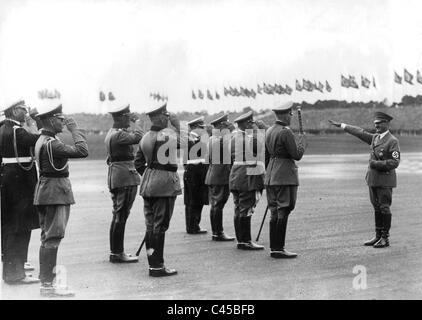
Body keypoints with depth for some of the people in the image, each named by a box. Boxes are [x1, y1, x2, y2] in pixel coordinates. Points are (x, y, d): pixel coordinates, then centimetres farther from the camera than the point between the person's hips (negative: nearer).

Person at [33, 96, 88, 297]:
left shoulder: (42, 140, 13)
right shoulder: (51, 143, -20)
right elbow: (82, 151, -24)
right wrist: (74, 129, -15)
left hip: (45, 189, 11)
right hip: (55, 192, -11)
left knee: (47, 238, 14)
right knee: (52, 238, -9)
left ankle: (46, 281, 20)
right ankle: (48, 285, -7)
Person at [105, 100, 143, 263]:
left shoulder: (112, 132, 15)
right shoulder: (118, 135, -16)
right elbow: (137, 137, -27)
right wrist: (136, 124, -15)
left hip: (115, 176, 11)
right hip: (125, 177, -11)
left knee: (118, 216, 16)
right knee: (121, 216, -7)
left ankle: (116, 251, 23)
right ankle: (117, 254, -3)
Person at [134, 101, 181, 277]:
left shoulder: (145, 137, 9)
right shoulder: (169, 134, -13)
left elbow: (138, 162, 12)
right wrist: (178, 124, 5)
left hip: (148, 184, 8)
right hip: (165, 184, -7)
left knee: (151, 225, 11)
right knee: (160, 226, -4)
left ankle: (153, 263, 18)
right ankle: (157, 266, -2)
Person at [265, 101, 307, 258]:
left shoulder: (269, 131, 13)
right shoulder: (286, 132, -14)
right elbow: (297, 155, -13)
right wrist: (302, 141, 3)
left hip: (271, 177, 8)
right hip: (285, 176, -8)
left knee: (275, 213, 11)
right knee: (283, 212, -5)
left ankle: (273, 248, 14)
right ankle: (279, 249, -5)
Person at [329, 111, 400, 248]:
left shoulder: (393, 141, -10)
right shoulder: (375, 138, 12)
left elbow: (394, 162, -15)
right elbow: (360, 132, 20)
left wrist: (376, 164, -17)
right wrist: (341, 125, 21)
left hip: (385, 181, -7)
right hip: (373, 179, 7)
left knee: (384, 208, -3)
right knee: (377, 208, 10)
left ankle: (385, 239, 2)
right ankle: (378, 236, 17)